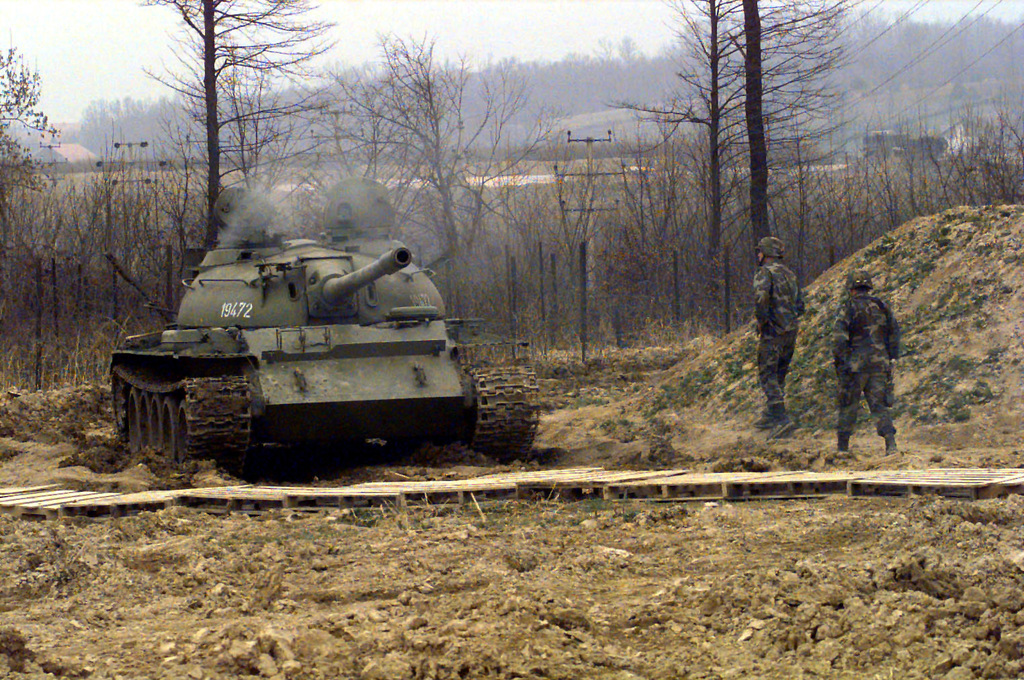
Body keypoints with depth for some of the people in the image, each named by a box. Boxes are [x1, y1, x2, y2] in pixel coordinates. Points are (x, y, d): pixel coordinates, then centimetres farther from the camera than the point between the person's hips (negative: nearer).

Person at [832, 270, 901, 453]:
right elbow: (894, 333, 12)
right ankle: (891, 443, -12)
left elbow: (838, 337, -13)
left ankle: (842, 447, 14)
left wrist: (839, 362, -6)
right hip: (879, 364, 3)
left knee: (848, 406, 8)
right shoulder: (882, 306, 8)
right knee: (879, 406, 5)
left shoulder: (848, 308, -6)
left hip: (855, 364, -3)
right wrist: (892, 358, 19)